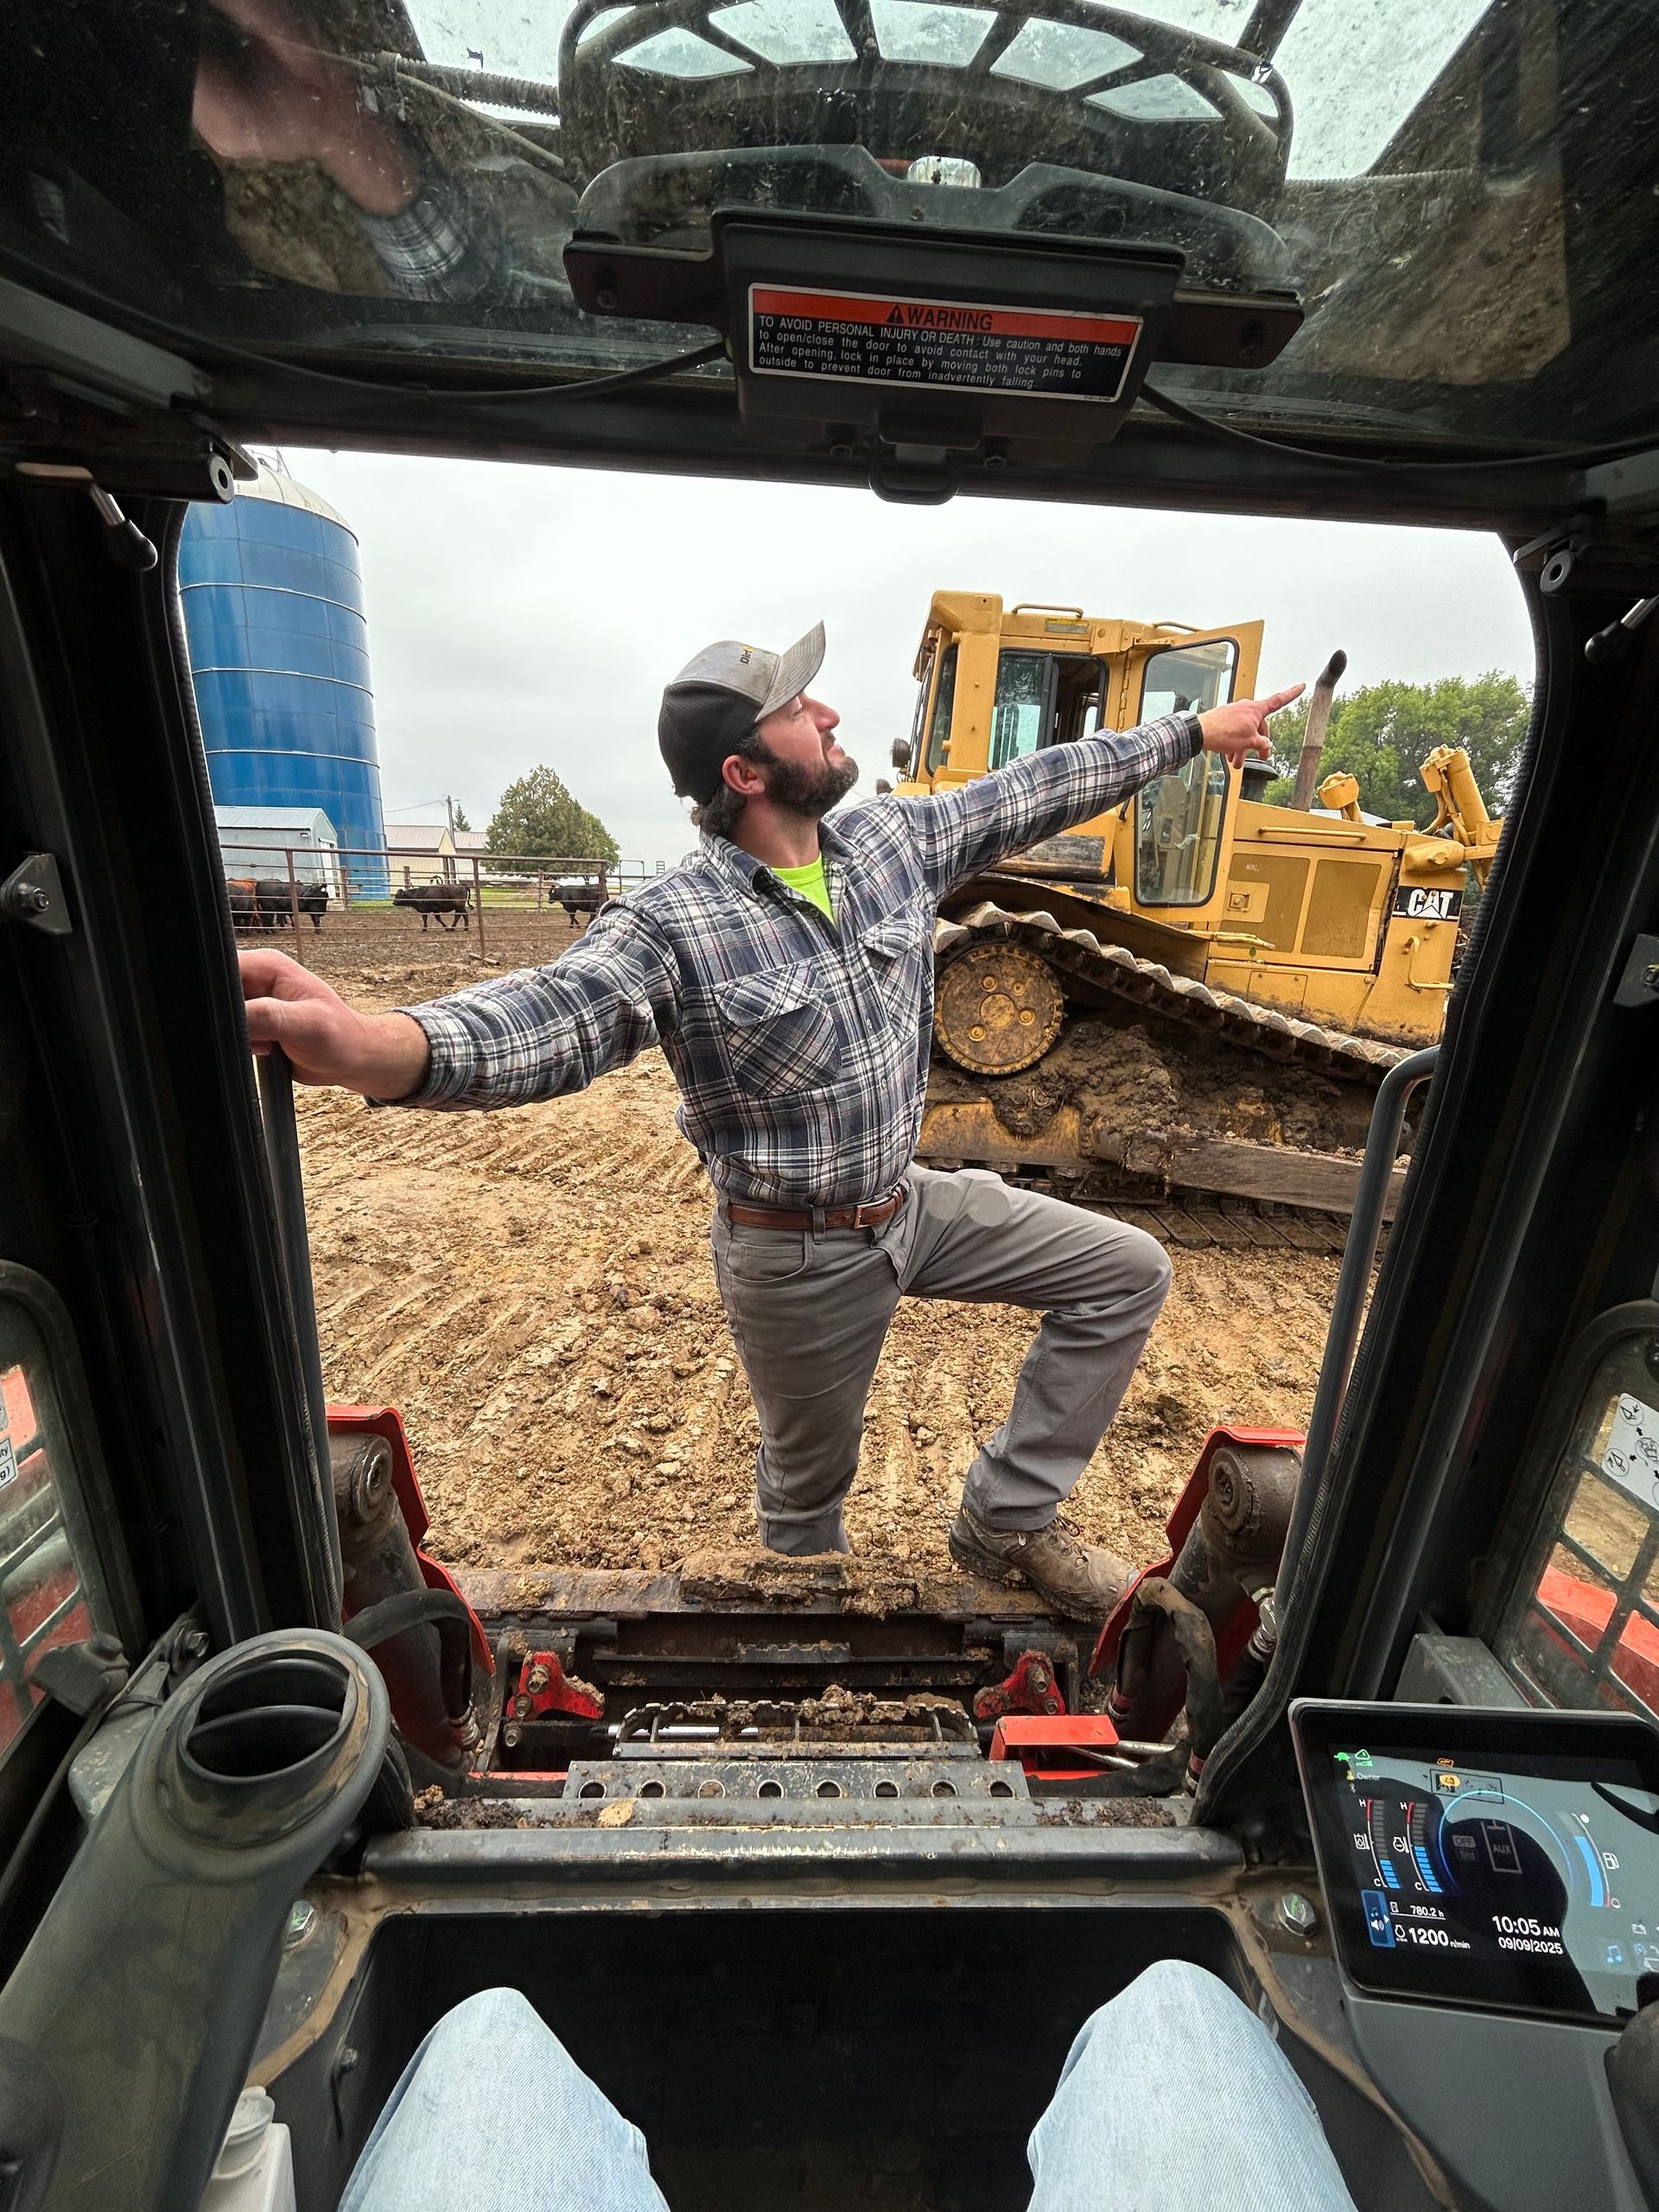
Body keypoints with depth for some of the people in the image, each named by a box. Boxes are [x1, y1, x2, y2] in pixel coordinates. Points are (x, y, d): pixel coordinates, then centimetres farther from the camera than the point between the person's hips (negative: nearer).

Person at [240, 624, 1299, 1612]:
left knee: (1128, 1273, 10)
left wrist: (1192, 730, 13)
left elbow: (1037, 790, 5)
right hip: (798, 1255, -6)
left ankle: (1006, 1520, 20)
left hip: (912, 1203, 6)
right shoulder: (673, 921, -22)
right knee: (808, 1485, 19)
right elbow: (555, 1013, -38)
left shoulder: (893, 837, -3)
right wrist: (377, 1047, -58)